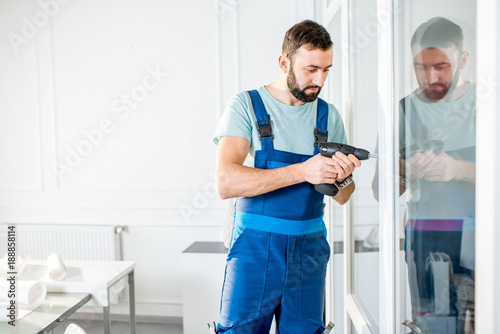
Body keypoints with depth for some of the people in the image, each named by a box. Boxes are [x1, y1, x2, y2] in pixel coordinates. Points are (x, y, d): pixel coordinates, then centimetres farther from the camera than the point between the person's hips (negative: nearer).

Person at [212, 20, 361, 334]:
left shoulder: (328, 115, 8)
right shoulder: (247, 105, -4)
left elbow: (341, 198, 11)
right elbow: (225, 182, -18)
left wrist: (343, 178, -13)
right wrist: (302, 171, -24)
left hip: (309, 249, 4)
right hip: (255, 249, -3)